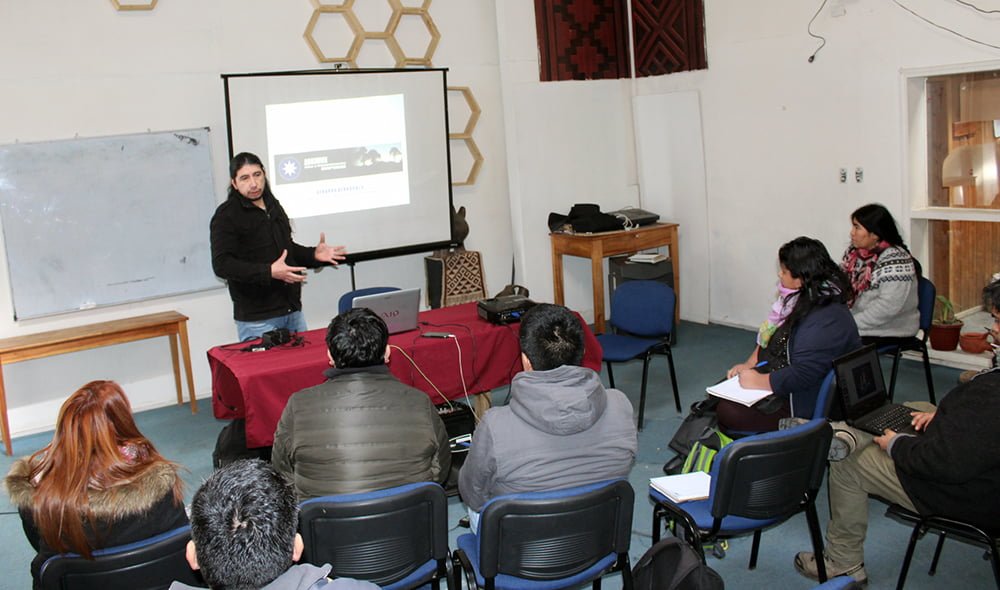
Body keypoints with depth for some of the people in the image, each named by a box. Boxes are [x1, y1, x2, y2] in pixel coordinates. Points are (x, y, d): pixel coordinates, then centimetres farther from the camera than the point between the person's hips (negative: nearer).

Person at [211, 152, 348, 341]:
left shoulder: (273, 205, 15)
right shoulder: (226, 216, -9)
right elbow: (222, 264, -19)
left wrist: (313, 255, 8)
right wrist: (268, 272, -27)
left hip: (292, 310, 7)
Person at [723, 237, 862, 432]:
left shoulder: (826, 320, -27)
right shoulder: (802, 299, 5)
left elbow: (802, 375, -31)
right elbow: (769, 336, 15)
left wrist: (758, 381, -21)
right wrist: (749, 364, 3)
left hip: (803, 404, -10)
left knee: (729, 413, -18)